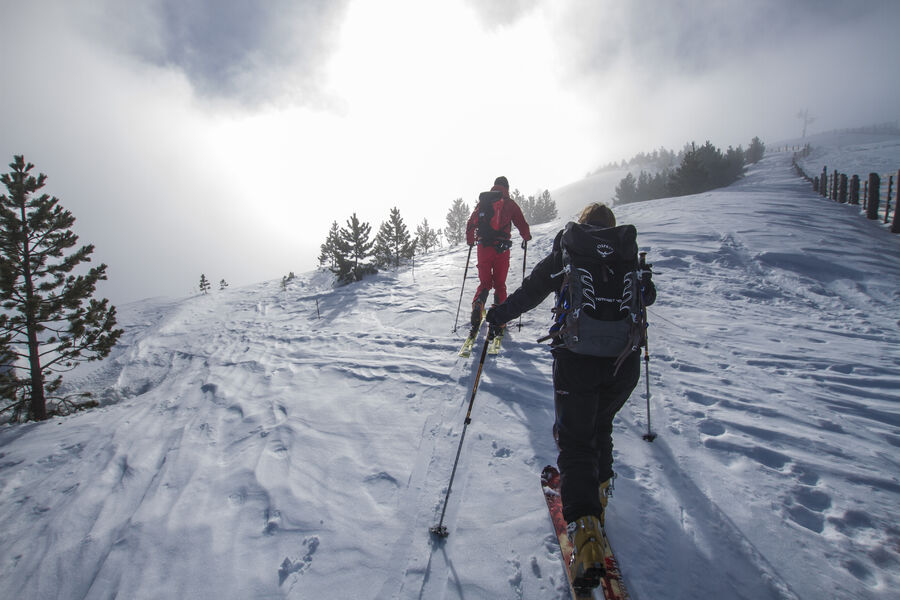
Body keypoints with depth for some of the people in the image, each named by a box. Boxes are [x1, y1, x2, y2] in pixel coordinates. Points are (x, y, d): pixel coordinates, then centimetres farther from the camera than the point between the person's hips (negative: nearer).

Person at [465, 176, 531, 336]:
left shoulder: (482, 201, 10)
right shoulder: (509, 203, 3)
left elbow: (471, 223, 13)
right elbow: (522, 225, 5)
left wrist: (470, 241, 30)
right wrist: (526, 237, 26)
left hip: (483, 248, 2)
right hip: (501, 249, -2)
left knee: (484, 282, 11)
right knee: (499, 284, 11)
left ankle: (478, 304, -17)